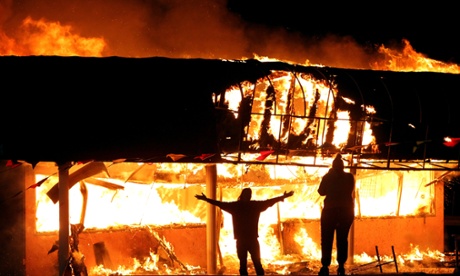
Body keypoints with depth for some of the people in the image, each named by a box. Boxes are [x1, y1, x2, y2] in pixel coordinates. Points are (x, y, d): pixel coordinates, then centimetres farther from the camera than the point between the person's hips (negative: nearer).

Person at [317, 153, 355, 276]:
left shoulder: (328, 177, -6)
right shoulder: (349, 177, 2)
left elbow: (321, 192, 2)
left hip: (330, 211, -2)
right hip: (346, 211, 3)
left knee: (327, 240, 2)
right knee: (342, 239, 10)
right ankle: (341, 266, 2)